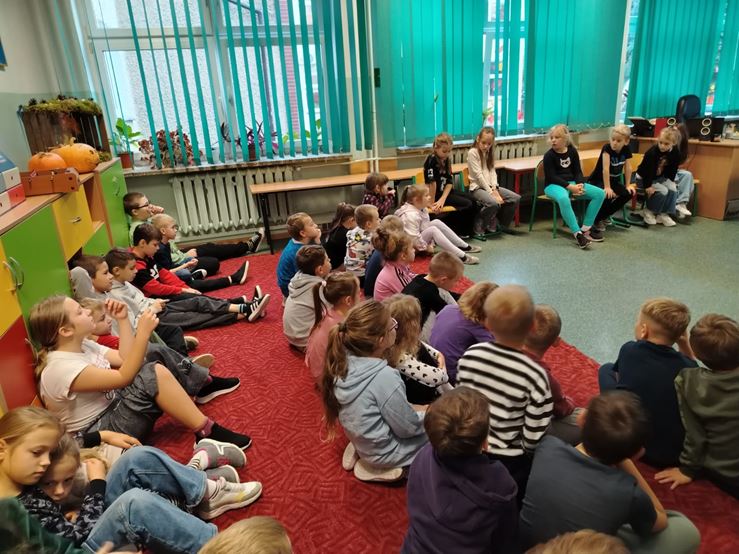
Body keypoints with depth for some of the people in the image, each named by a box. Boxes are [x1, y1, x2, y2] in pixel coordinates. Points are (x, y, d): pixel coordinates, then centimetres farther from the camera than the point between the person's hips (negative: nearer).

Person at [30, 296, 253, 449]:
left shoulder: (82, 346, 5)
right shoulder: (62, 368, -24)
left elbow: (124, 358, 3)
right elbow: (124, 377, -25)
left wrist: (123, 320, -5)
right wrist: (143, 333, -29)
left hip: (113, 408, 10)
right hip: (99, 434, -10)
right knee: (155, 374, -29)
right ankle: (208, 432, -23)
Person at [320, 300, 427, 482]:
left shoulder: (343, 361, -14)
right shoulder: (384, 377, -35)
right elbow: (409, 428, -21)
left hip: (361, 439, 6)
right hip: (383, 451, -6)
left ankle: (361, 453, 16)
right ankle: (389, 466, 6)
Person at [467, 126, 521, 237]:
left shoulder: (490, 153, 15)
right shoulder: (472, 153, -8)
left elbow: (492, 172, 8)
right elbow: (478, 175, -13)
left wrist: (494, 189, -10)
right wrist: (491, 193, -17)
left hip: (490, 186, 7)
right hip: (478, 187, -7)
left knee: (516, 198, -7)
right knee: (494, 203, -34)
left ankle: (502, 224, 12)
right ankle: (478, 229, -14)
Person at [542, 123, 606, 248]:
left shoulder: (572, 151, 7)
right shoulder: (549, 155, -8)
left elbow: (578, 171, 9)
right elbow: (551, 177, -14)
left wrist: (580, 185, -13)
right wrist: (569, 187, -22)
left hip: (572, 183, 6)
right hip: (554, 185, -6)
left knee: (600, 193, -9)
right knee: (563, 199, -42)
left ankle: (586, 228, -7)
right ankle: (578, 233, -37)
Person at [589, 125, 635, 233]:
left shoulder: (626, 149, -7)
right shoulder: (607, 148, -24)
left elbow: (627, 168, 1)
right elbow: (605, 169, -28)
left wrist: (628, 185, 0)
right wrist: (607, 187, -31)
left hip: (613, 180, 6)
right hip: (597, 180, -6)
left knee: (629, 193, -12)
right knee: (607, 195, -33)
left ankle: (604, 216, 2)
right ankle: (596, 220, -8)